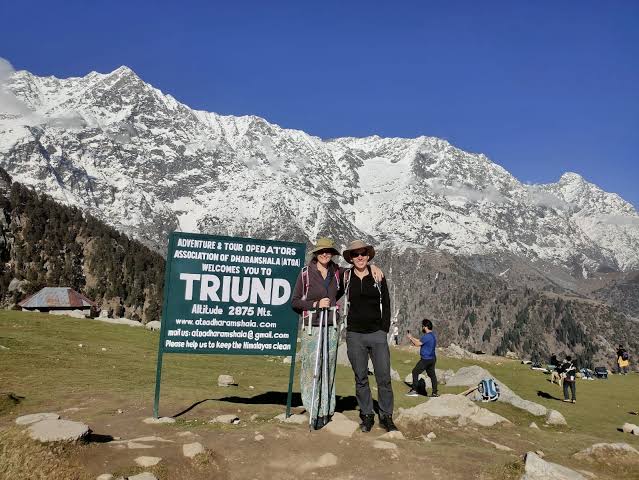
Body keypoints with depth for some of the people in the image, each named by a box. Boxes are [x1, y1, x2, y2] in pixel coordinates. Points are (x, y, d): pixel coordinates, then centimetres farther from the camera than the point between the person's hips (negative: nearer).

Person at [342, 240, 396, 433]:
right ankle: (367, 416, 19)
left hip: (377, 333, 0)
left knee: (384, 377, -1)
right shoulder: (345, 277, 3)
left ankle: (386, 416, 12)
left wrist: (384, 329, 3)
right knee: (361, 378, 7)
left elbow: (386, 304, 8)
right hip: (355, 335, 0)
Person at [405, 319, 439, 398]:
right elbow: (420, 341, 19)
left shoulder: (427, 336, -20)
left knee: (415, 372, -1)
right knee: (432, 374, 12)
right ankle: (435, 392, 13)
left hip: (426, 359, -9)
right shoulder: (433, 335, 11)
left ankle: (414, 390, 0)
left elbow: (417, 344, -15)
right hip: (432, 359, 9)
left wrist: (411, 338, -1)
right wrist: (412, 338, 19)